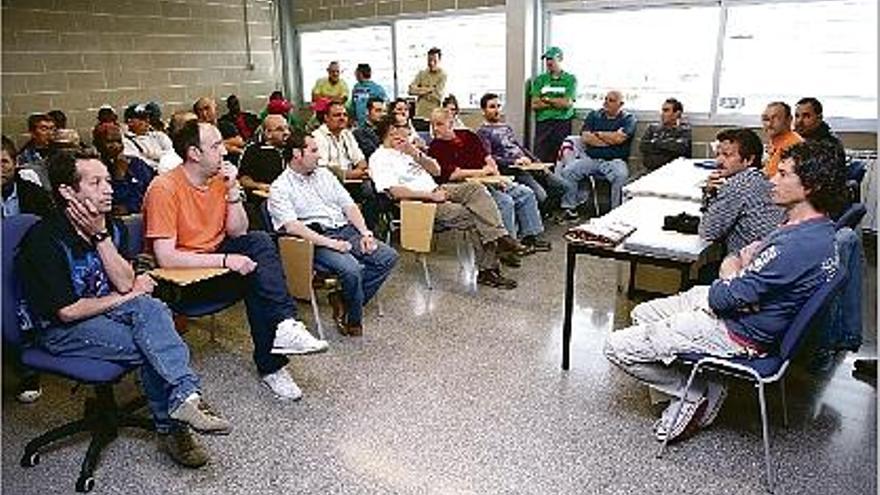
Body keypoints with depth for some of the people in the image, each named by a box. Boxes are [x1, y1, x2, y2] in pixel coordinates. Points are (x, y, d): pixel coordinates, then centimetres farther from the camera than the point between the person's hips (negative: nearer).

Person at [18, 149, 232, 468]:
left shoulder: (108, 226, 2)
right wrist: (128, 296, -10)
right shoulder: (45, 239, -19)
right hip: (60, 331, -5)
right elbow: (67, 311, -21)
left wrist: (101, 235, -17)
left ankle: (184, 395, -37)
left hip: (102, 311, 6)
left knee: (152, 308, -28)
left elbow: (124, 283, -8)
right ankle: (171, 429, -18)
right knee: (148, 345, -27)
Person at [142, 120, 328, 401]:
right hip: (184, 273, -6)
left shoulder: (219, 178, 1)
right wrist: (225, 259, -30)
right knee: (256, 272, -26)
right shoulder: (165, 189, -19)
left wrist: (233, 192, -13)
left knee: (260, 242, -21)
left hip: (216, 254, 6)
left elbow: (237, 233, 1)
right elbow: (166, 258, -26)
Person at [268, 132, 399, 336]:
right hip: (316, 240, -7)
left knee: (389, 256, -12)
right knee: (351, 269, -32)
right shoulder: (280, 188, -1)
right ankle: (353, 320, -4)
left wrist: (365, 232, 0)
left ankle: (345, 300, -4)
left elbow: (349, 206, 17)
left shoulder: (324, 174, 20)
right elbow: (292, 226, -15)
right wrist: (329, 243, -23)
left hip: (346, 230, 7)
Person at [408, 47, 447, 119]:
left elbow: (437, 95, -11)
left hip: (434, 113, -3)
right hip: (420, 111, 4)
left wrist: (421, 92, -2)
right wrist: (429, 90, -6)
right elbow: (411, 89, 2)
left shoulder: (442, 75, -3)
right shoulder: (422, 73, 11)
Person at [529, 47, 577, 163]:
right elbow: (534, 104, 1)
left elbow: (567, 103, -5)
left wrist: (546, 99, 0)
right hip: (543, 123, 2)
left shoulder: (570, 79, 8)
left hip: (563, 123, -1)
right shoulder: (540, 79, 14)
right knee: (540, 160, -6)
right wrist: (558, 102, -3)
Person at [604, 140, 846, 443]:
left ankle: (699, 394, 6)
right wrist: (739, 270, -14)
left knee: (617, 348, -10)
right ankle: (698, 385, 15)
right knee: (642, 314, 22)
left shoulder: (800, 245, -30)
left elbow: (724, 298, -25)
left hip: (739, 334, -11)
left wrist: (732, 273, -3)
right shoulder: (816, 226, 4)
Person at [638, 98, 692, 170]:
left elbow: (680, 148, -13)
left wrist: (655, 143, -2)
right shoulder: (652, 128, 15)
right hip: (651, 169, 3)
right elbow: (642, 146, -1)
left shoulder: (684, 129, 5)